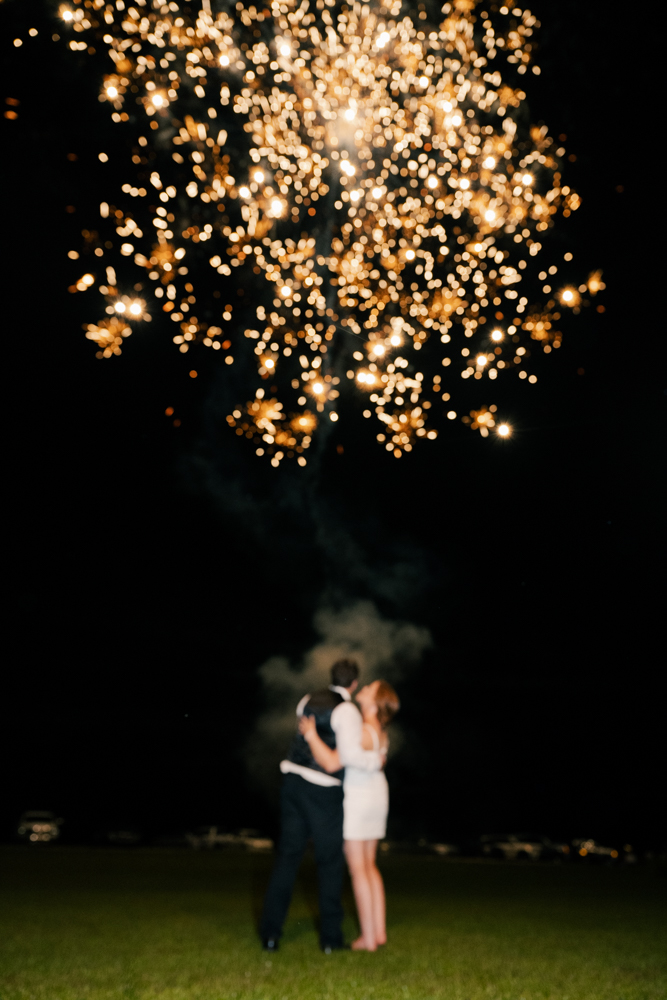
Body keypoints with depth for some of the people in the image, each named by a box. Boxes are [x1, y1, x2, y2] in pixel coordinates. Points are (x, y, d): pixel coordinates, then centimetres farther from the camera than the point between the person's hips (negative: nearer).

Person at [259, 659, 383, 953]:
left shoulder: (307, 701, 9)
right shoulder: (348, 711, -12)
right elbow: (351, 755, -24)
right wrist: (376, 759, -5)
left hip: (294, 782, 6)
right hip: (323, 792, -5)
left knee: (287, 856, 11)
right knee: (329, 862, 9)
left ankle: (270, 933, 12)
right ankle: (330, 937, 18)